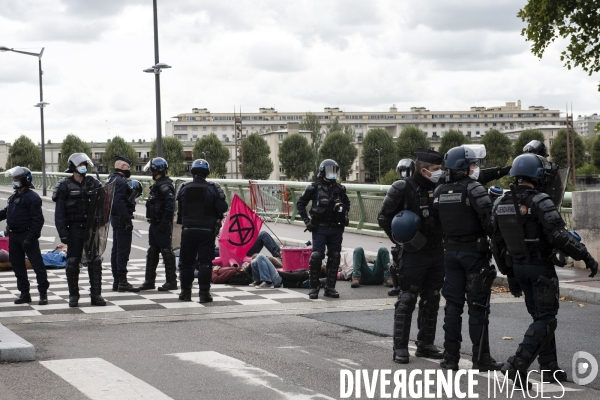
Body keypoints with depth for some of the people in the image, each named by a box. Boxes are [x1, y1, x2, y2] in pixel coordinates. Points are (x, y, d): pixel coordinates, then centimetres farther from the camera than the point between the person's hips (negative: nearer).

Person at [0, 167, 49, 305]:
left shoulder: (32, 197, -12)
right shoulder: (13, 197, 14)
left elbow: (38, 220, -17)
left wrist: (30, 237, -22)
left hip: (27, 235, -9)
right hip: (14, 236, 9)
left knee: (37, 265, -5)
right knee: (17, 265, 11)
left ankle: (43, 293, 1)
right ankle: (24, 293, 20)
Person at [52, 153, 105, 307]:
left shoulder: (93, 183, 7)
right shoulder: (65, 186, -2)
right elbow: (59, 212, -4)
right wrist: (63, 233, -11)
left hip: (91, 228, 2)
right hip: (74, 229, -2)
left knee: (95, 262, -1)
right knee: (72, 262, 2)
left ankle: (96, 295, 4)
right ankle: (73, 296, 12)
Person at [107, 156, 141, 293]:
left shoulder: (112, 179, 17)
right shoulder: (120, 181, -16)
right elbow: (119, 202, -24)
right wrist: (127, 220, -24)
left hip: (115, 218, 11)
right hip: (122, 219, -11)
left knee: (116, 249, 13)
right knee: (123, 249, -9)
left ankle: (116, 281, 18)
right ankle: (122, 281, -9)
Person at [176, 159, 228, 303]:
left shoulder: (184, 189, 1)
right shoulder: (213, 188, -8)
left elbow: (179, 210, 9)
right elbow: (222, 208, -10)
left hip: (188, 230, 2)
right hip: (207, 230, -2)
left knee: (186, 262, 11)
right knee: (205, 262, 0)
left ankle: (185, 292, 15)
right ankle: (204, 293, -6)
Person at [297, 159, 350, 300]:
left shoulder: (339, 189, 10)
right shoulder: (314, 188, -3)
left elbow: (347, 203, 27)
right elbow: (300, 203, 3)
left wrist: (345, 215, 10)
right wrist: (307, 220, -4)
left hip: (336, 229, 4)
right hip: (320, 228, -4)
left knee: (335, 258, 5)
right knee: (316, 256, -10)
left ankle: (330, 287, 14)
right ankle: (314, 288, 0)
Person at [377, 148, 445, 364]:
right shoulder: (402, 189, -11)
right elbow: (384, 218, -6)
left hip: (436, 253, 6)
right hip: (413, 254, -6)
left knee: (431, 300, 11)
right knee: (407, 301, -3)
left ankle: (425, 344, 21)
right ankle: (400, 347, 2)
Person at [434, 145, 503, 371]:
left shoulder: (440, 192, 7)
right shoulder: (474, 189, -13)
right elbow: (488, 220, -20)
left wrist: (448, 242, 15)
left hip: (450, 251, 6)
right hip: (474, 251, -6)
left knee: (452, 303, 10)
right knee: (478, 305, 0)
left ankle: (450, 357, 12)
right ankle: (481, 358, 3)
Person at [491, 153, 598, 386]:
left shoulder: (500, 205, 4)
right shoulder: (540, 202, -17)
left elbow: (498, 244, 10)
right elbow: (559, 236, -24)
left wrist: (509, 273, 18)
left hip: (517, 267, 7)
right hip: (540, 268, -7)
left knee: (540, 316, 17)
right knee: (545, 319, -1)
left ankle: (549, 369, 20)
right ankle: (518, 364, -16)